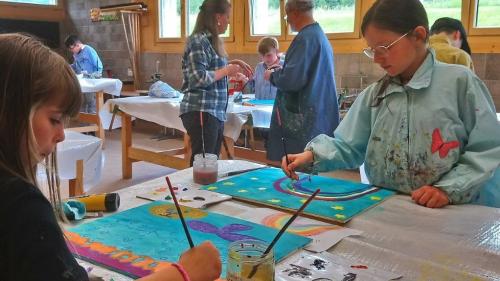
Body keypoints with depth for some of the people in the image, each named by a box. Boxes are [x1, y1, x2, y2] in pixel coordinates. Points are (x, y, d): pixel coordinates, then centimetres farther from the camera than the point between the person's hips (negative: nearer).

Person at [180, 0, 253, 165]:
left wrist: (232, 64, 12)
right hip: (201, 113, -9)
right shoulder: (199, 40, -12)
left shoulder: (211, 40, 15)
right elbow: (198, 79, -20)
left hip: (216, 112, 9)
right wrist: (227, 70, -11)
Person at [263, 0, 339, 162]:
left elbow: (292, 80, -23)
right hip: (321, 118, 10)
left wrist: (272, 76, -3)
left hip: (304, 121, -10)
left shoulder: (305, 38, -15)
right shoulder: (321, 36, 15)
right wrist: (280, 71, 23)